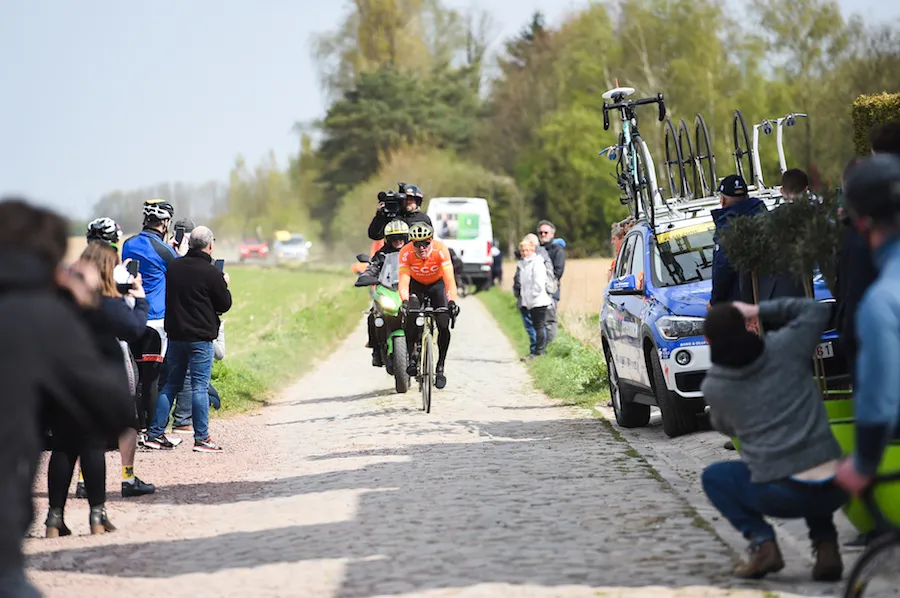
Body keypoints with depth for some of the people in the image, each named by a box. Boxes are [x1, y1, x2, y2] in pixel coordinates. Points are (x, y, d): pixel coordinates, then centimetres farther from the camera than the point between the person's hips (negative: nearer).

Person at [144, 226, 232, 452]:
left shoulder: (174, 267, 5)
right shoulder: (211, 273, -13)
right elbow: (225, 304, -4)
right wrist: (224, 285, 13)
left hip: (175, 334, 6)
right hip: (200, 337, -6)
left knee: (170, 384, 13)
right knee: (200, 387, -2)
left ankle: (155, 433, 11)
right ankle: (201, 438, -1)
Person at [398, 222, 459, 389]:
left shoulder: (440, 250, -32)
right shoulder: (406, 253, -30)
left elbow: (449, 278, -38)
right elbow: (404, 280, -35)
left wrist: (452, 302, -51)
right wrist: (404, 302, -51)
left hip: (437, 284, 0)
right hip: (416, 284, 0)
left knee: (443, 325, -14)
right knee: (411, 320, -27)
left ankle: (440, 367, 0)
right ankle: (412, 357, -12)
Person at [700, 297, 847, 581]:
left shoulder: (713, 386, 1)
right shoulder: (784, 348, 1)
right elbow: (817, 310, 19)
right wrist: (760, 310, 20)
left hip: (783, 496, -2)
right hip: (836, 489, 3)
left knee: (713, 477, 25)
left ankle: (762, 542, 5)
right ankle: (826, 545, 17)